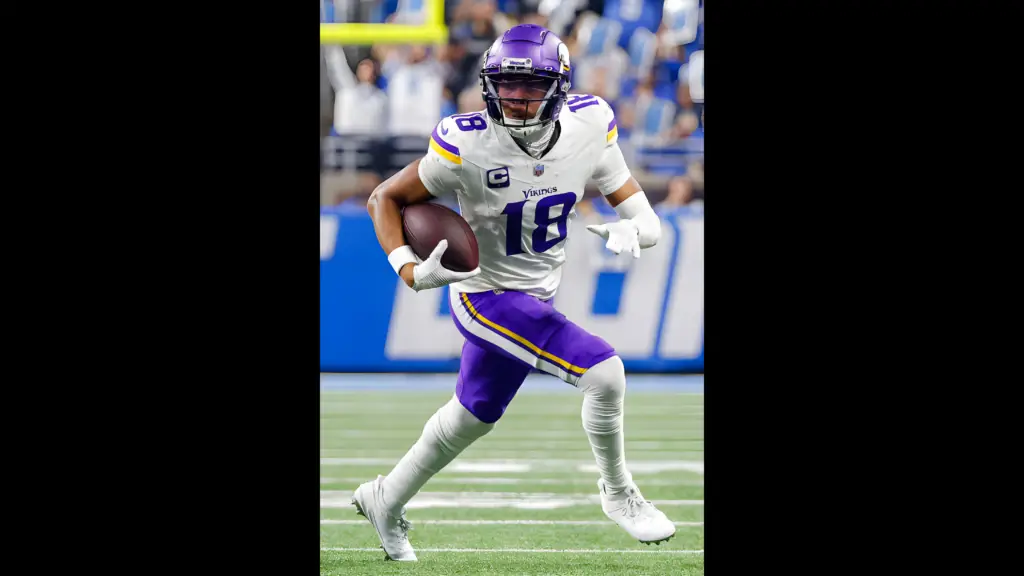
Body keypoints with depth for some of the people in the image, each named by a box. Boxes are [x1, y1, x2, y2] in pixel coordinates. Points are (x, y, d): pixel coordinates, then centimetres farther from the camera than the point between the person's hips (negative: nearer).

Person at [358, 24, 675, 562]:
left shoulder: (589, 126, -12)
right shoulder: (467, 144, -24)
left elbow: (642, 214, -5)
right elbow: (385, 199, -11)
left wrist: (634, 229, -29)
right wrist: (411, 270, -26)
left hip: (536, 296, 6)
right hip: (487, 296, -6)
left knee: (473, 417, 23)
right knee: (604, 373, -20)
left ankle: (385, 500, 44)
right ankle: (618, 494, 3)